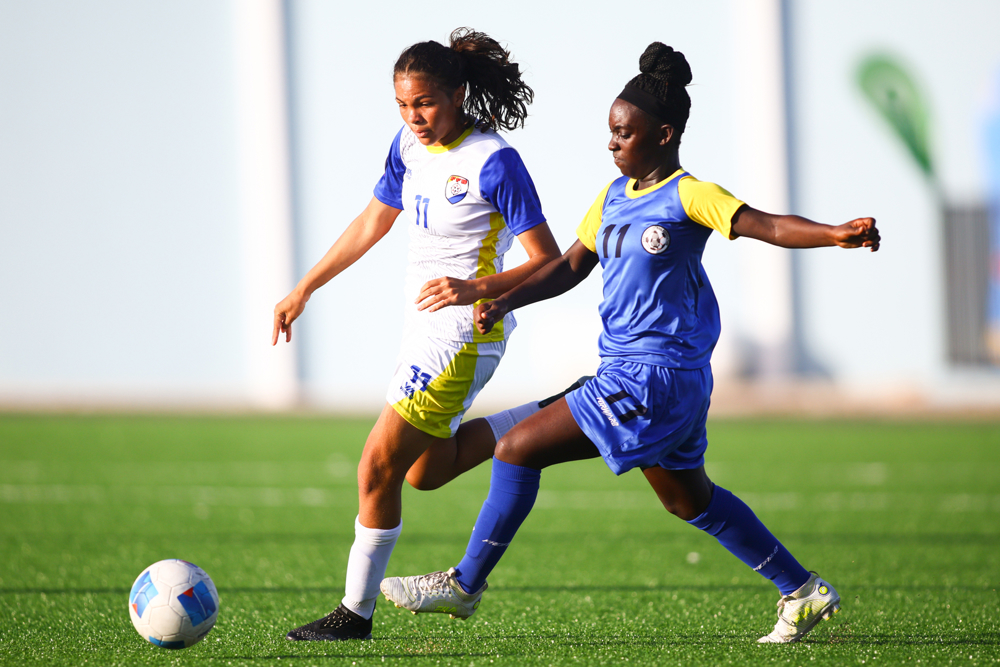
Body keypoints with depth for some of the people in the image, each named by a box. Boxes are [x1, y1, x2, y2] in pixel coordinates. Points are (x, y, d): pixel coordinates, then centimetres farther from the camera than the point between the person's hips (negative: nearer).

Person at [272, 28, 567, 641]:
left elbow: (549, 262, -19)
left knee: (379, 468, -8)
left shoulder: (493, 162, -20)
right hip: (428, 330, 9)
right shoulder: (411, 145, 3)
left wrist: (475, 289, -32)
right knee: (425, 471, 19)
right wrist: (304, 289, 21)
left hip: (464, 333, -9)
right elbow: (373, 223, 19)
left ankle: (356, 614, 3)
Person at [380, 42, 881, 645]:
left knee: (519, 448, -9)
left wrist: (838, 234, -38)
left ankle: (465, 585, 1)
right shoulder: (613, 197, 13)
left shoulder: (688, 198, -12)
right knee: (689, 499, 21)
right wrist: (505, 301, 7)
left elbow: (768, 226, -22)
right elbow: (572, 266, 20)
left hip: (654, 377, -10)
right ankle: (804, 591, 27)